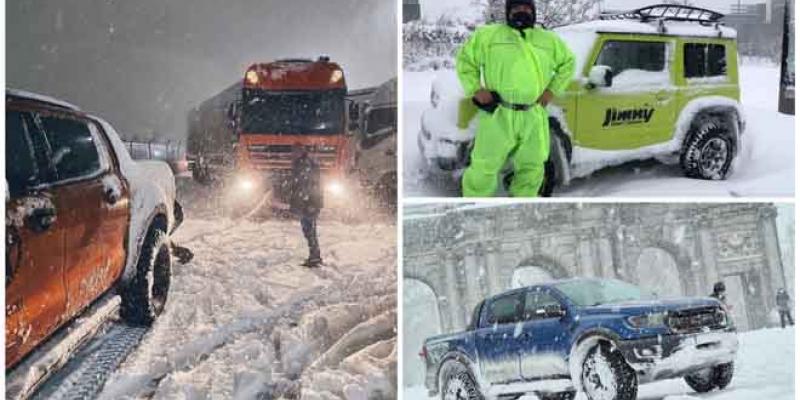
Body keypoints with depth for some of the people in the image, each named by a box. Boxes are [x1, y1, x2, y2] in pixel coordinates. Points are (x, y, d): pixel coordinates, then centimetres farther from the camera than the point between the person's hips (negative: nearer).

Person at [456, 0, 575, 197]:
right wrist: (475, 89, -4)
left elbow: (568, 62, 23)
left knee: (532, 167, 12)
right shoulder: (489, 35, 4)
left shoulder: (549, 40, 14)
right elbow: (465, 58, 8)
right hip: (499, 115, -4)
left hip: (533, 117, 4)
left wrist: (552, 90, 9)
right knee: (485, 167, -5)